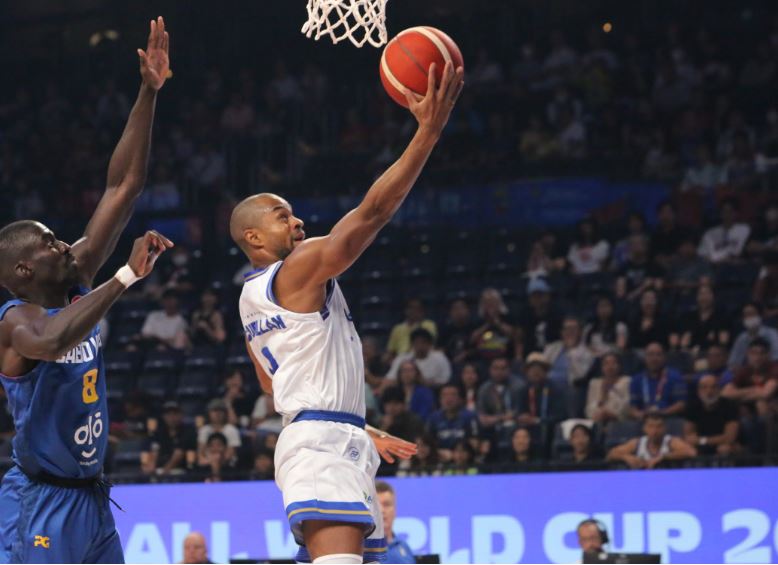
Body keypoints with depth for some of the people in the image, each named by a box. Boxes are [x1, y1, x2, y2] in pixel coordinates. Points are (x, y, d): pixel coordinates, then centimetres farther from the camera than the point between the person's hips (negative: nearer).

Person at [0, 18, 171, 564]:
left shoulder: (78, 284, 7)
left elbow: (124, 186, 6)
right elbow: (53, 341, -41)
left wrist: (149, 94, 1)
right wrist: (127, 277, -37)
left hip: (92, 499, 9)